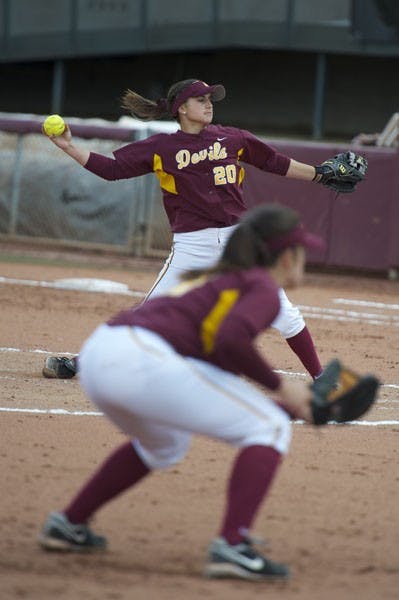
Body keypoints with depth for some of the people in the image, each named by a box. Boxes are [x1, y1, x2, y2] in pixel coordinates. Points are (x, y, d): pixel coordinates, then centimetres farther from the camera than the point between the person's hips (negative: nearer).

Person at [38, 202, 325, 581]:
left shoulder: (217, 279, 31)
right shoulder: (264, 288, 6)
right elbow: (231, 341, -15)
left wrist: (285, 404, 29)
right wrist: (280, 388, -2)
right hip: (142, 358, -9)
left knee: (165, 445, 37)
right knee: (269, 429, 1)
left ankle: (67, 525, 34)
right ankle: (232, 546, -15)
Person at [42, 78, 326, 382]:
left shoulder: (231, 138, 8)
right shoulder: (161, 148, 2)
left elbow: (276, 163, 15)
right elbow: (111, 168, 0)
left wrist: (319, 174, 12)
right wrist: (69, 147, -7)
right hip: (192, 246, -2)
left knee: (284, 313, 0)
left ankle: (320, 378, 11)